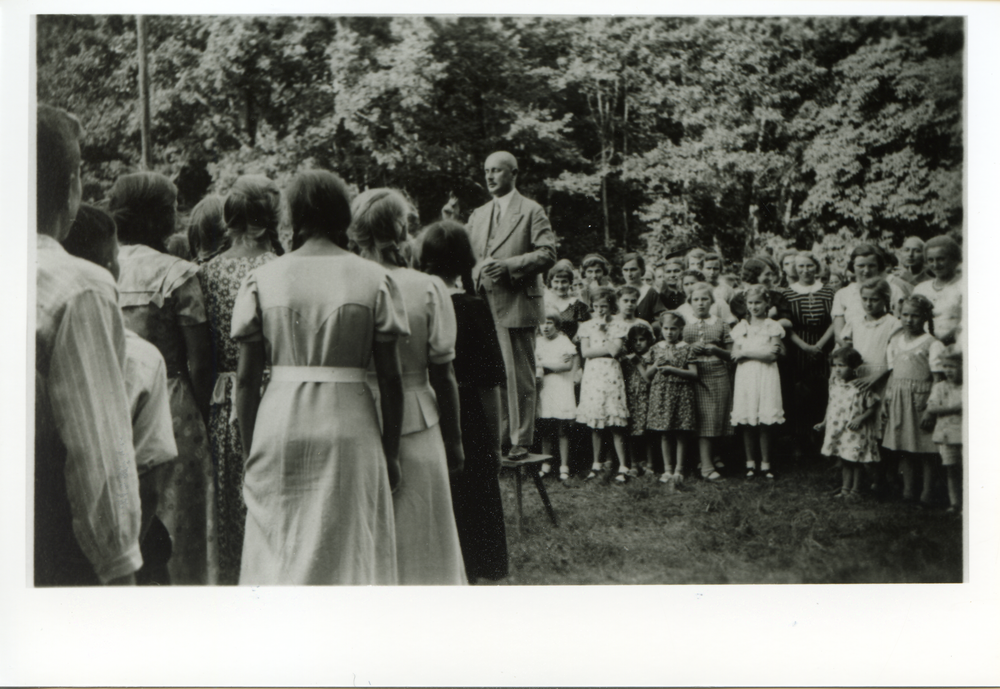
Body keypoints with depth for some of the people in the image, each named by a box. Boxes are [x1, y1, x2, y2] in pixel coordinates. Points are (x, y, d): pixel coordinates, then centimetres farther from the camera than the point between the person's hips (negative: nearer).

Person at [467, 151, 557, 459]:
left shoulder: (531, 211, 1)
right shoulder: (478, 215, 20)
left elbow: (548, 254, -8)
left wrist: (509, 265, -18)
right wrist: (476, 273, 0)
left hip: (516, 304, -6)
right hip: (483, 305, 6)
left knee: (519, 375, -3)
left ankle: (520, 440, 4)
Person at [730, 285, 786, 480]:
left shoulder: (773, 327, 3)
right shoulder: (741, 327, 11)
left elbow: (771, 354, -8)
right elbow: (735, 354, 4)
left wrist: (746, 352, -6)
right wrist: (759, 353, -9)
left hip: (765, 377, -2)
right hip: (745, 376, 2)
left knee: (764, 422, -2)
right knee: (746, 422, 2)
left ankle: (765, 463, 7)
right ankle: (750, 462, 12)